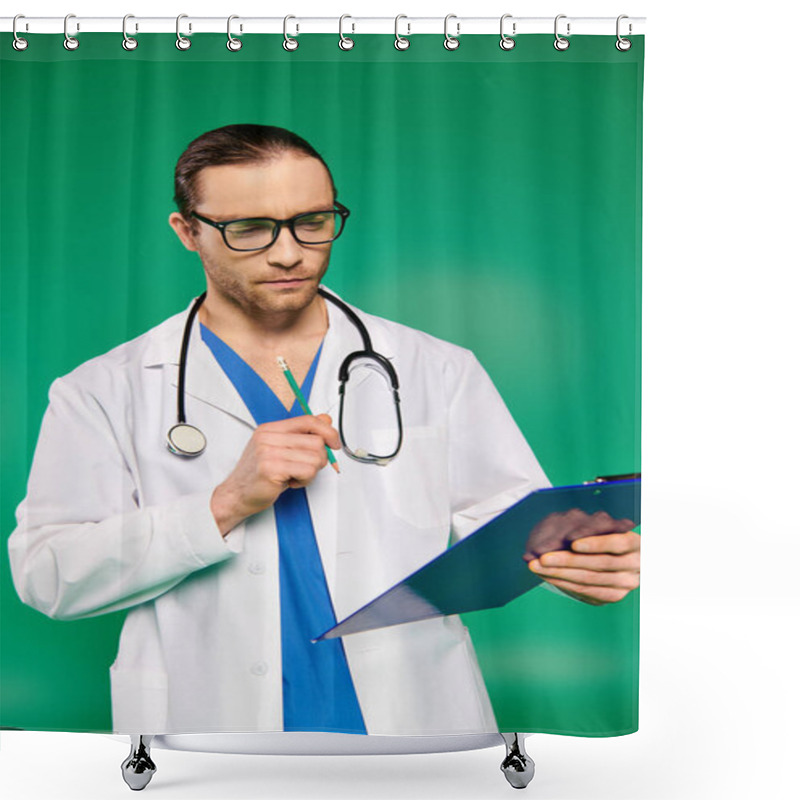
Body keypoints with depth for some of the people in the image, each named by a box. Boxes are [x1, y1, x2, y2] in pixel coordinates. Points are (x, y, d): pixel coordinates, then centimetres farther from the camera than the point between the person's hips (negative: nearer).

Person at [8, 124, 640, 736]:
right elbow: (46, 575, -4)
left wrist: (576, 559, -18)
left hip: (415, 716, 1)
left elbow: (509, 520, 3)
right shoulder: (103, 393, 3)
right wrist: (226, 504, -15)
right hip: (213, 716, 0)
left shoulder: (437, 370, 7)